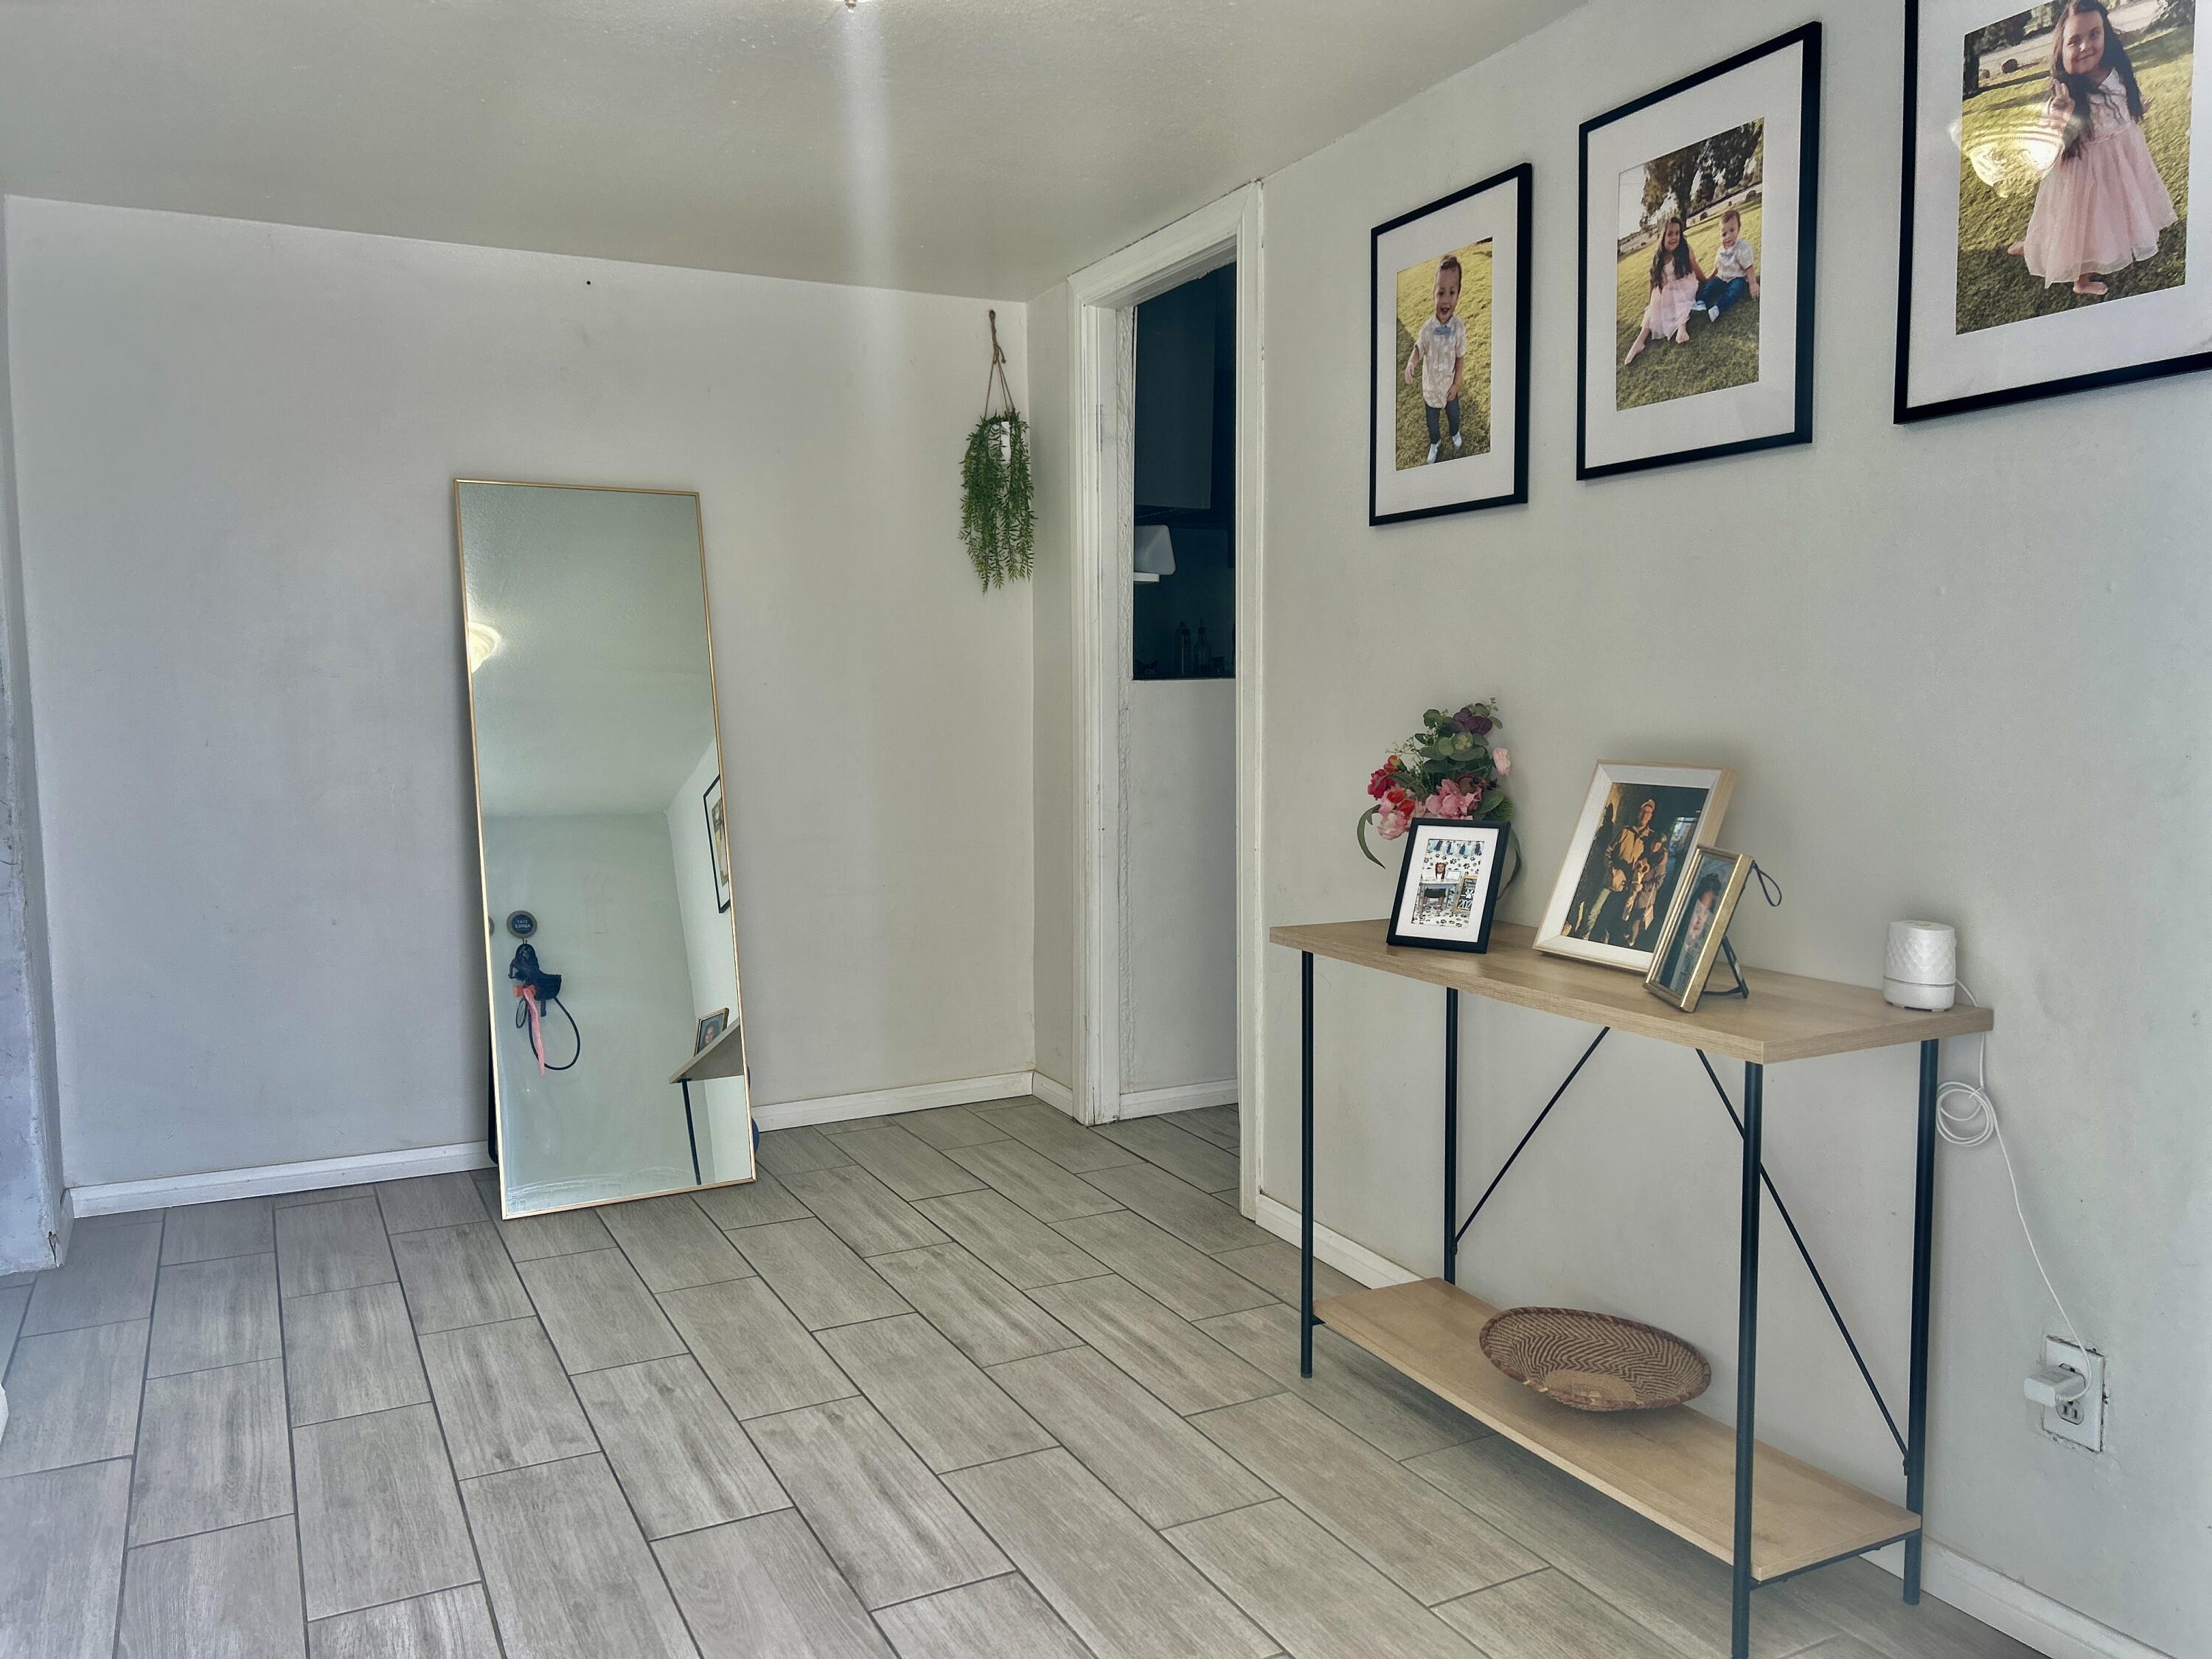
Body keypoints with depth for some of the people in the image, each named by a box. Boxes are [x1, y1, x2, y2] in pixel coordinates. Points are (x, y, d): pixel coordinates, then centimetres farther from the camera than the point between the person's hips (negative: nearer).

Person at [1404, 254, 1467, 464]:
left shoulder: (1459, 327, -24)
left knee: (1453, 414, 28)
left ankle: (1455, 433, 58)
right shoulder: (1427, 327, -24)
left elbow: (1460, 358, -12)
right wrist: (1411, 363, -28)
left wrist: (1456, 384, -9)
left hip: (1449, 388, 0)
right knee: (1432, 420, 22)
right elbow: (1419, 348, -7)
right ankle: (1435, 443, 50)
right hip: (1430, 388, 0)